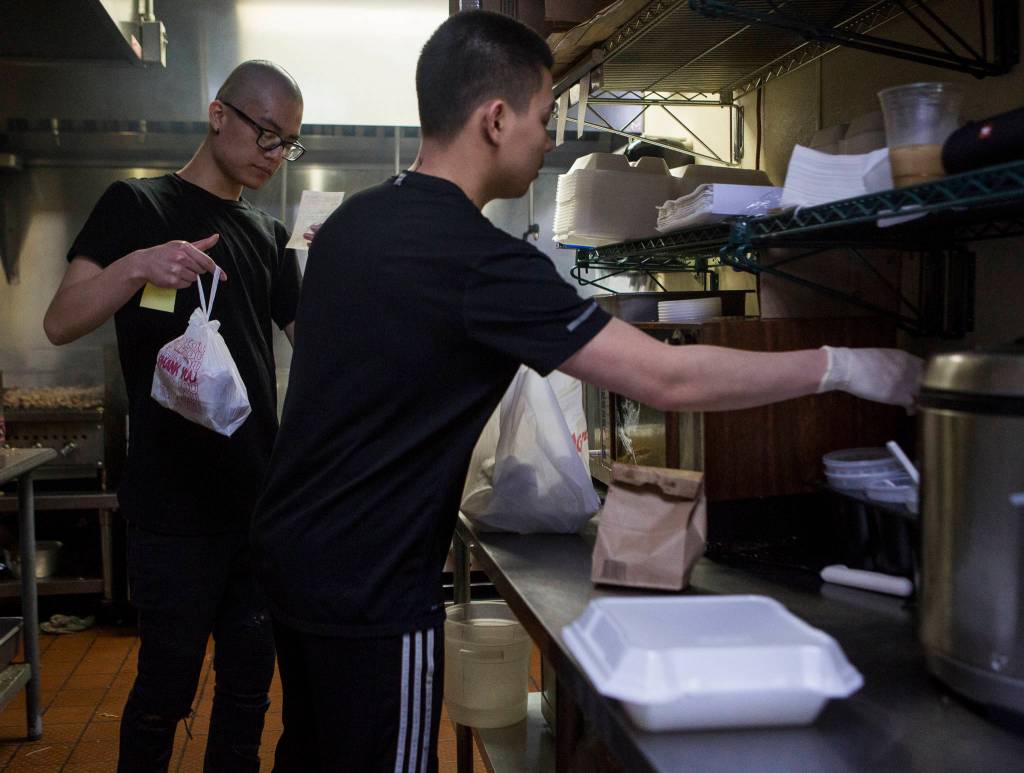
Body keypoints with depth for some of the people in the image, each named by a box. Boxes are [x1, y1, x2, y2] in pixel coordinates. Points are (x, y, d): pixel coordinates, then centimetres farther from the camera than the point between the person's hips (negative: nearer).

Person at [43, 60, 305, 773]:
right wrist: (137, 266, -28)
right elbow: (60, 323, -11)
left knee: (250, 681, 13)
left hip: (260, 499, 5)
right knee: (166, 690, 3)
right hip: (176, 506, -5)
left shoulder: (269, 235, 15)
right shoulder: (138, 206, -1)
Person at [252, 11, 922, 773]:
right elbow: (669, 380, -23)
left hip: (291, 549, 9)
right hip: (369, 590, -8)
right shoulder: (481, 264, -24)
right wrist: (844, 366, -13)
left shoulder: (352, 221, 3)